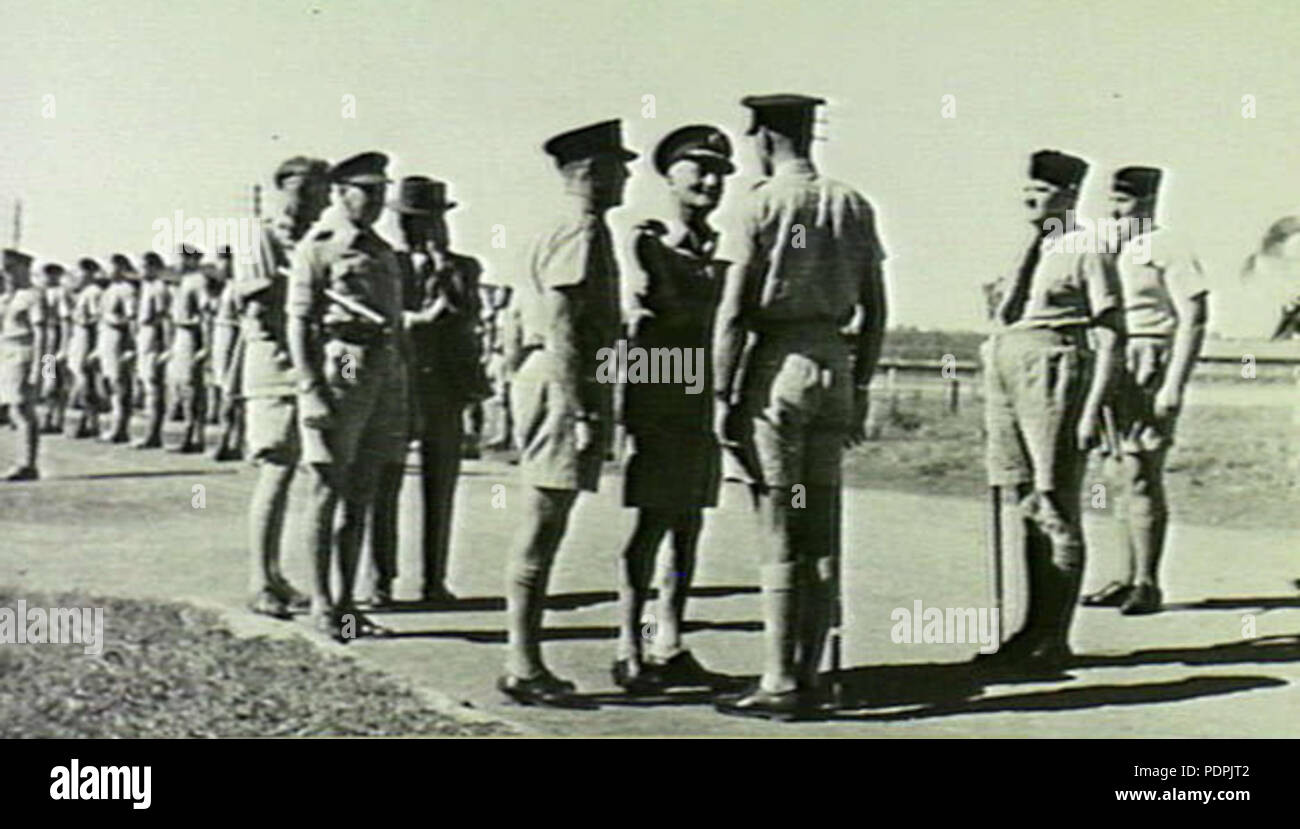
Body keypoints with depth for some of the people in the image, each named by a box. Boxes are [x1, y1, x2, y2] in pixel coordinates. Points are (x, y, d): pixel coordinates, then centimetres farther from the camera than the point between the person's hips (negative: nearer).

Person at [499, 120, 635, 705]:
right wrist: (581, 411, -21)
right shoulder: (581, 233, -11)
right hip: (564, 388, -10)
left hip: (542, 385, 10)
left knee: (542, 531, 12)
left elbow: (523, 318, 22)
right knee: (541, 530, -7)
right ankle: (522, 668, -3)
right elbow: (562, 331, -19)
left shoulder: (560, 233, 21)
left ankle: (525, 661, 17)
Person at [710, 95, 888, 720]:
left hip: (777, 364, -5)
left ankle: (780, 684, 0)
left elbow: (733, 313, -10)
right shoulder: (852, 206, 10)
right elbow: (874, 310, 11)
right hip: (835, 363, 5)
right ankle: (809, 675, 15)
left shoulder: (761, 204, -6)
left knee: (780, 531, -3)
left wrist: (724, 396, -5)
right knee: (822, 529, 9)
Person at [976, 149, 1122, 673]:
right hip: (1005, 373, 7)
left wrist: (1092, 409, -14)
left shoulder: (1086, 253, -2)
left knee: (1055, 509, -5)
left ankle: (1054, 640, 0)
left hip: (1056, 373, -7)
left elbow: (1109, 336, -8)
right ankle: (1033, 631, 16)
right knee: (1027, 509, 9)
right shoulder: (1027, 251, 19)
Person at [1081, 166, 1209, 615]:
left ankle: (1148, 585, -6)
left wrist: (1173, 386, -19)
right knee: (1121, 478, 9)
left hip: (1150, 371, -8)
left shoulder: (1169, 249, -5)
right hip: (1113, 373, 8)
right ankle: (1131, 580, 15)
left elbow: (1193, 320, -11)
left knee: (1141, 477, -10)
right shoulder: (1115, 253, 18)